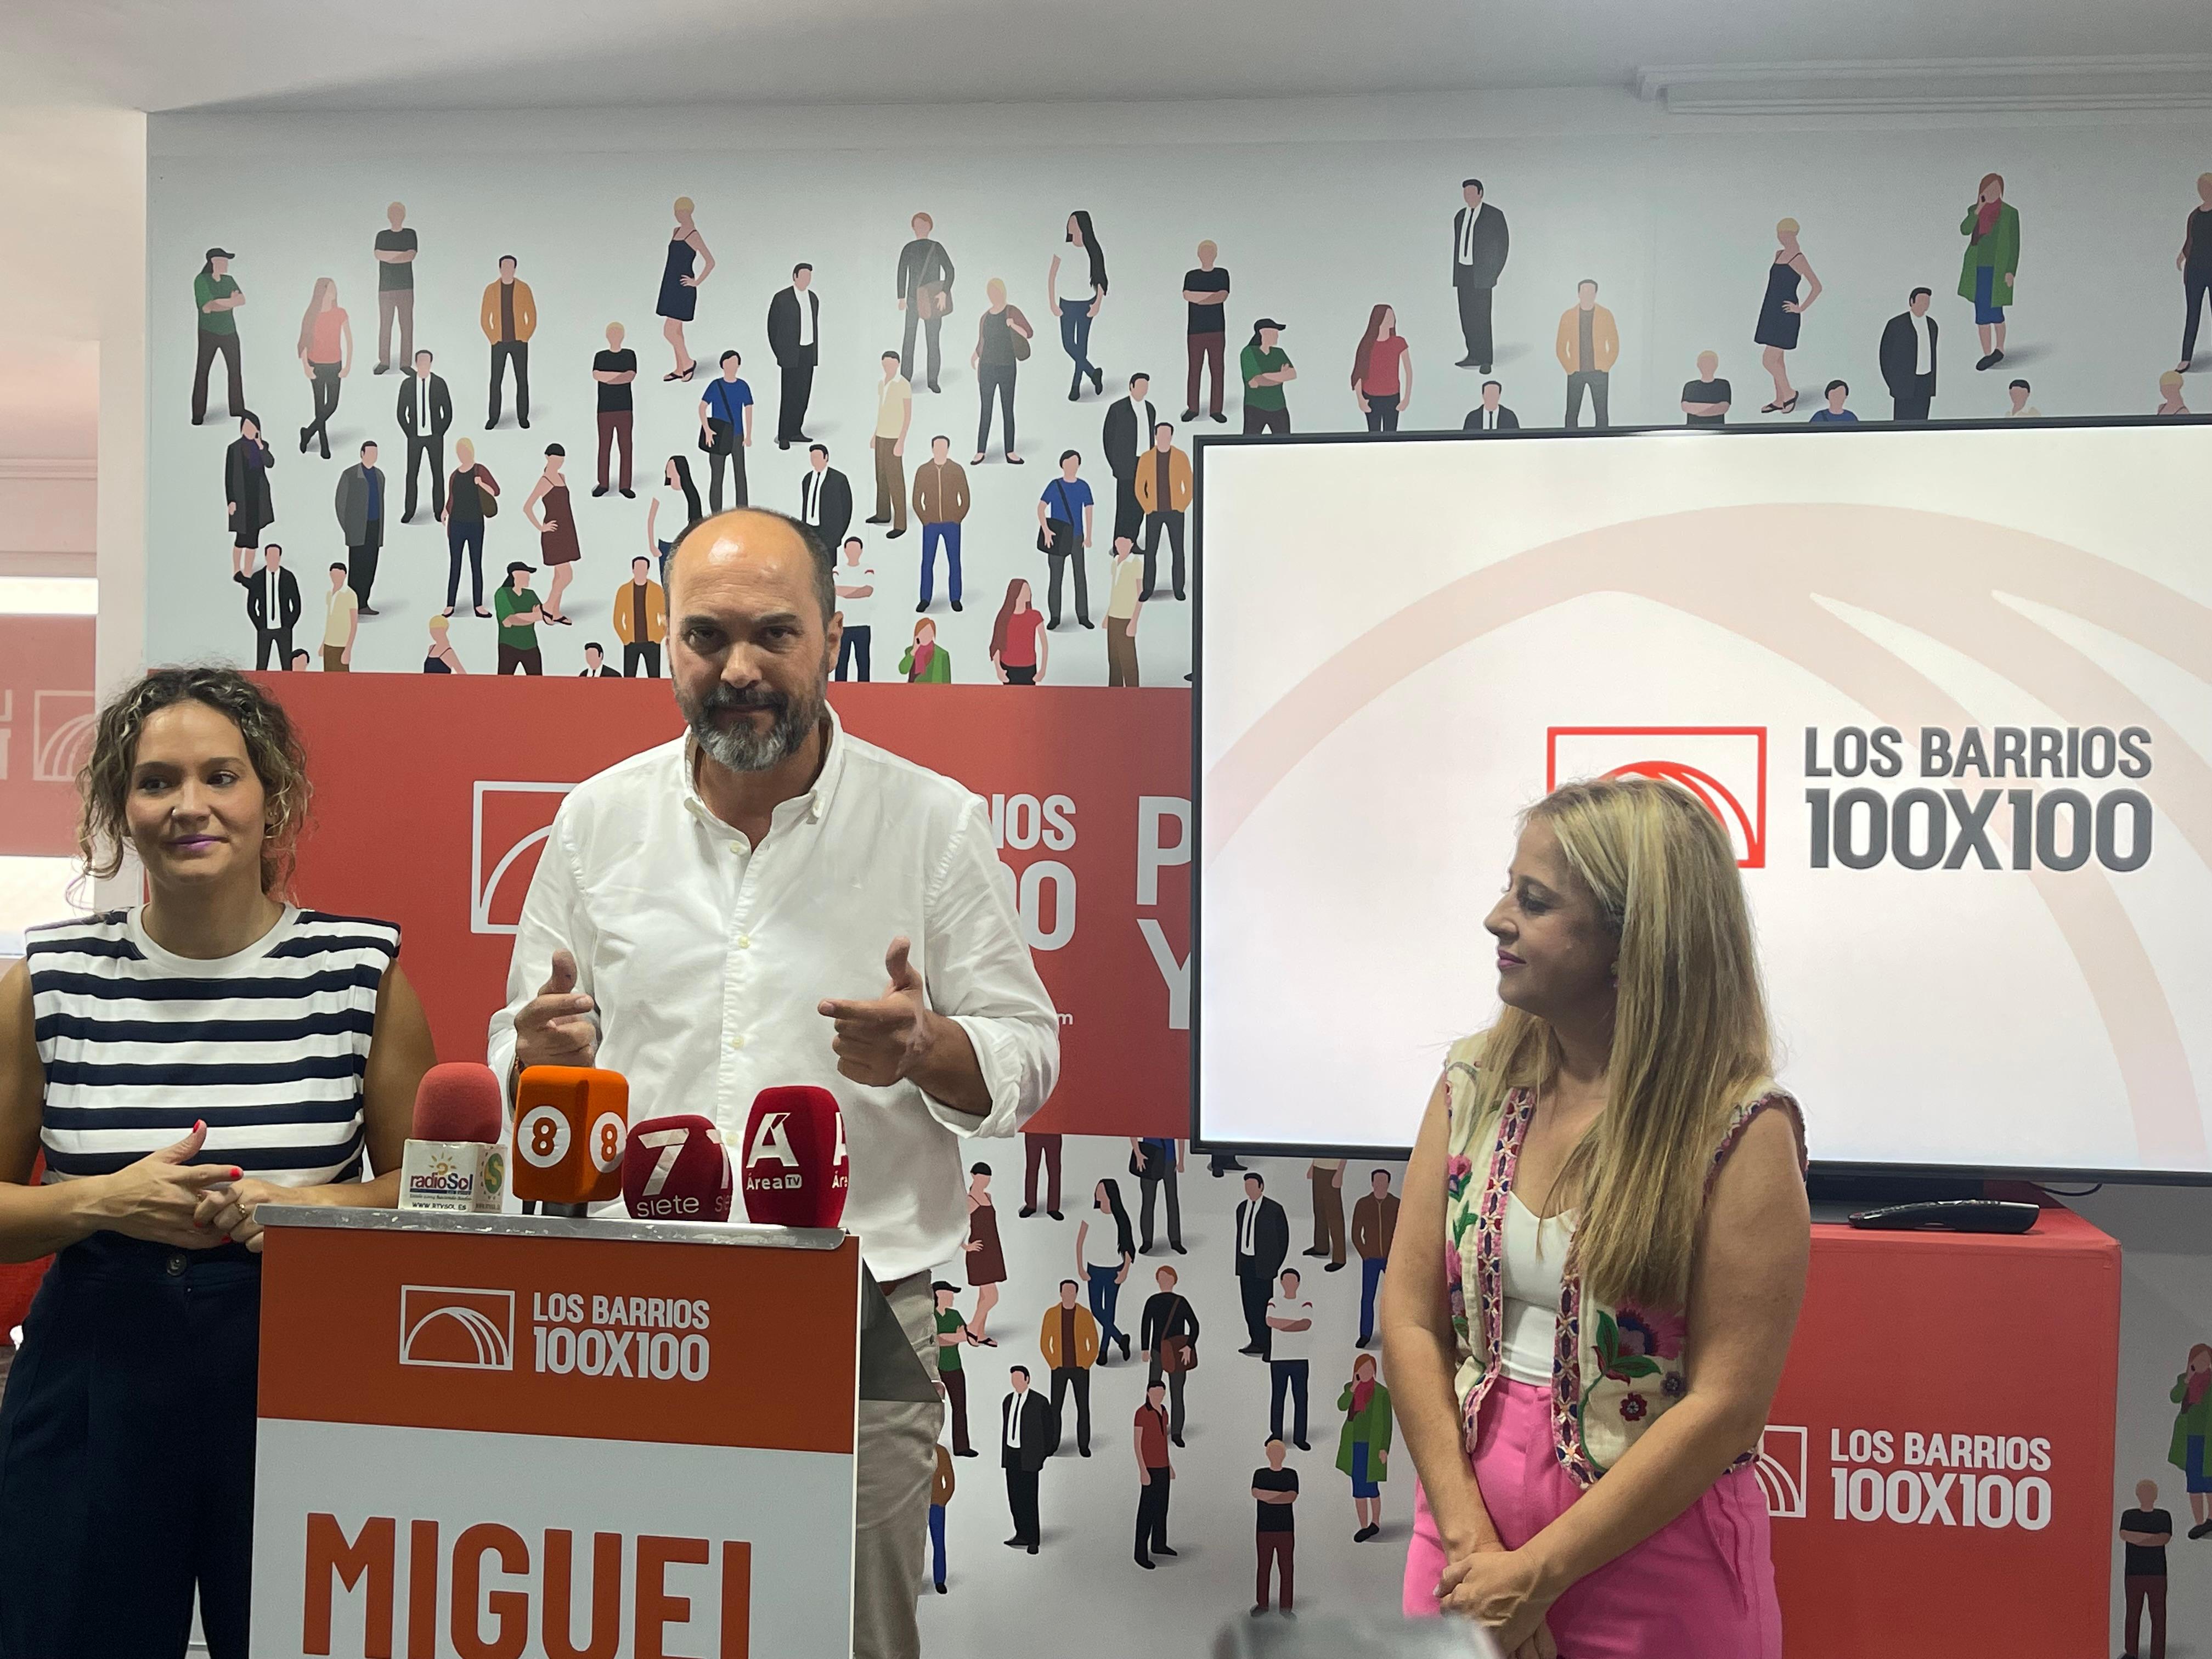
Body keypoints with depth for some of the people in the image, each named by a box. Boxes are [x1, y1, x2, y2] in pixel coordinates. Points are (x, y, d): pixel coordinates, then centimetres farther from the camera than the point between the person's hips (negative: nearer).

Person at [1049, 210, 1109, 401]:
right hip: (1067, 303, 2)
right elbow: (1051, 276, 1)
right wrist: (1053, 304, -4)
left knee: (1082, 344, 2)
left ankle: (1076, 385, 13)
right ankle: (1093, 373, 18)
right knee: (1068, 345, -1)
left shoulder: (1093, 251, -6)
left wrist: (1098, 303, -8)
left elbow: (1101, 279, -1)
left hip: (1087, 303, -2)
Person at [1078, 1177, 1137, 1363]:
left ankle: (1103, 1349, 15)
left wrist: (1125, 1270, -9)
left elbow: (1128, 1246, -3)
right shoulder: (1091, 1216, -6)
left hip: (1113, 1270, -3)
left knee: (1109, 1310, 3)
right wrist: (1080, 1268, -2)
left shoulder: (1120, 1218, -11)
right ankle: (1120, 1338, 23)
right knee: (1096, 1309, 4)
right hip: (1094, 1269, 3)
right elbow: (1080, 1242, 1)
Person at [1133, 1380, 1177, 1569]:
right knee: (1147, 1511, -4)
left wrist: (1170, 1465, 18)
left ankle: (1158, 1544, 35)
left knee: (1162, 1507, 19)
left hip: (1163, 1467, 8)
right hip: (1150, 1468, -8)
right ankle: (1141, 1554, 2)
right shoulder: (1142, 1413, -16)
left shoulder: (1163, 1412, 8)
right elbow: (1136, 1443, -17)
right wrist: (1143, 1471, -20)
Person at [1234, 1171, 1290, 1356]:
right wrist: (1239, 1263, 11)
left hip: (1263, 1264, -6)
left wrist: (1275, 1265, -5)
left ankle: (1267, 1347, 1)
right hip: (1245, 1263, 6)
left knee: (1263, 1305, -6)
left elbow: (1283, 1239, -4)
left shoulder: (1274, 1209, -6)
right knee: (1249, 1304, 7)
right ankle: (1256, 1342, 16)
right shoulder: (1242, 1208, 12)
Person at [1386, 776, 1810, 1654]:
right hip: (1466, 1516, 4)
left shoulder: (1742, 1129, -15)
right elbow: (1411, 1319, -2)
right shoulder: (1474, 1083, -2)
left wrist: (1533, 1577, -15)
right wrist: (1469, 1538, -10)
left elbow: (1726, 1406, -16)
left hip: (1653, 1558, -4)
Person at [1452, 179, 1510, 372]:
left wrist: (1494, 273, -6)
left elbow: (1504, 244, -1)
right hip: (1463, 272, 6)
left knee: (1481, 318, -8)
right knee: (1466, 316, 3)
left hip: (1481, 274, -6)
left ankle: (1485, 361, -3)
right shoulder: (1460, 217, 15)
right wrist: (1455, 275, 13)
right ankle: (1473, 356, 11)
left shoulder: (1494, 216, -2)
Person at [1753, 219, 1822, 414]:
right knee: (1777, 359, 12)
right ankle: (1780, 401, 19)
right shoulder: (1779, 255, 11)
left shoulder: (1798, 260, -13)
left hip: (1785, 316, -8)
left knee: (1769, 359, -11)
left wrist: (1801, 308, -13)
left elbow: (1817, 287, -15)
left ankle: (1789, 392, 5)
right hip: (1771, 312, 8)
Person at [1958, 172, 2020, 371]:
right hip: (1977, 267, 4)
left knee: (1994, 311, -6)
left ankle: (1999, 349, 16)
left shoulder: (2011, 213, -4)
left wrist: (2011, 271, -11)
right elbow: (1965, 230, -12)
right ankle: (1987, 354, 12)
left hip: (1998, 267, -4)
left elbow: (2014, 244, -5)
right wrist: (1979, 209, -21)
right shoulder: (1974, 210, 6)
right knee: (1981, 312, 4)